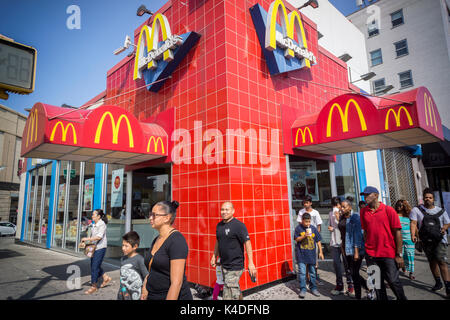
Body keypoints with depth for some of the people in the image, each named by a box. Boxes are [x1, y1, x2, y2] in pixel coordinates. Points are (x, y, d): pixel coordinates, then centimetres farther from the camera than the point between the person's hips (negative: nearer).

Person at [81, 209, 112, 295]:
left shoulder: (102, 224, -16)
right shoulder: (94, 224, 11)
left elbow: (99, 236, -26)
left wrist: (87, 239, -25)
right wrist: (87, 242, 6)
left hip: (100, 247, -9)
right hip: (94, 247, 9)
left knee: (95, 267, -4)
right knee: (93, 265, 14)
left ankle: (93, 286, 9)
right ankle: (106, 278, 30)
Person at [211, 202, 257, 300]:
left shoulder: (238, 225, -15)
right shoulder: (219, 225, 7)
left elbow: (247, 243, -17)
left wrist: (251, 263, -20)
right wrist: (214, 256, 16)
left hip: (235, 266, -7)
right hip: (224, 265, 7)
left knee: (229, 293, -6)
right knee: (235, 289, 21)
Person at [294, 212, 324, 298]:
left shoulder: (313, 228, -1)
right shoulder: (298, 228, -7)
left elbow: (318, 241, 5)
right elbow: (296, 239, -5)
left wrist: (320, 252, 5)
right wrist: (304, 236, -21)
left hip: (311, 254, 2)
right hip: (301, 255, -2)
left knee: (312, 272, 15)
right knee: (302, 273, -1)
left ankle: (313, 288, 29)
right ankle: (303, 289, 10)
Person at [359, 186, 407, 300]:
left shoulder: (388, 210, -5)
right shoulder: (363, 211, 5)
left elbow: (397, 232, -5)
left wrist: (399, 255, -7)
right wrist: (367, 249, 6)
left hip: (389, 253, -3)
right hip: (371, 254, 3)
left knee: (393, 281, 6)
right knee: (377, 282, 10)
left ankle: (402, 298, 29)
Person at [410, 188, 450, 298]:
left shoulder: (441, 211, 6)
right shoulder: (416, 210, 1)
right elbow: (413, 223, -7)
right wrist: (413, 235, -21)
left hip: (439, 240, -1)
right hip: (426, 240, 1)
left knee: (441, 261, -11)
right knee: (432, 262, 13)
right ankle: (438, 282, 29)